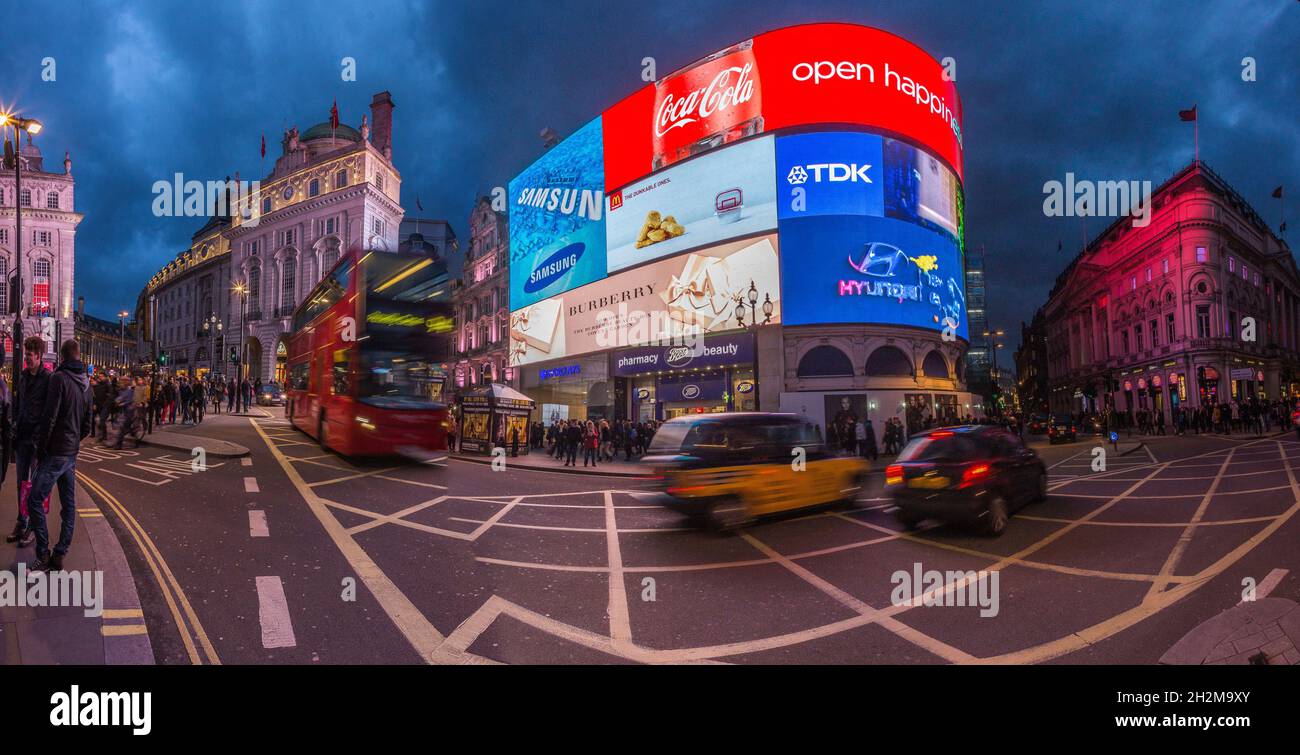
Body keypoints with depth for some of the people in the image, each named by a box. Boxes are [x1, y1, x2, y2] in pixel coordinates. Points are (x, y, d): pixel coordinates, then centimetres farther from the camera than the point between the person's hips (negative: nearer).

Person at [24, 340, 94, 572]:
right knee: (68, 505, 8)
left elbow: (50, 417, -18)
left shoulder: (59, 378, -13)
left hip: (55, 453, -8)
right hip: (72, 454, 8)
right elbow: (87, 425, 14)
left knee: (35, 500, -2)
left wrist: (42, 446, -7)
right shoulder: (86, 383, 11)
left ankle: (43, 556, -3)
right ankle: (59, 555, 12)